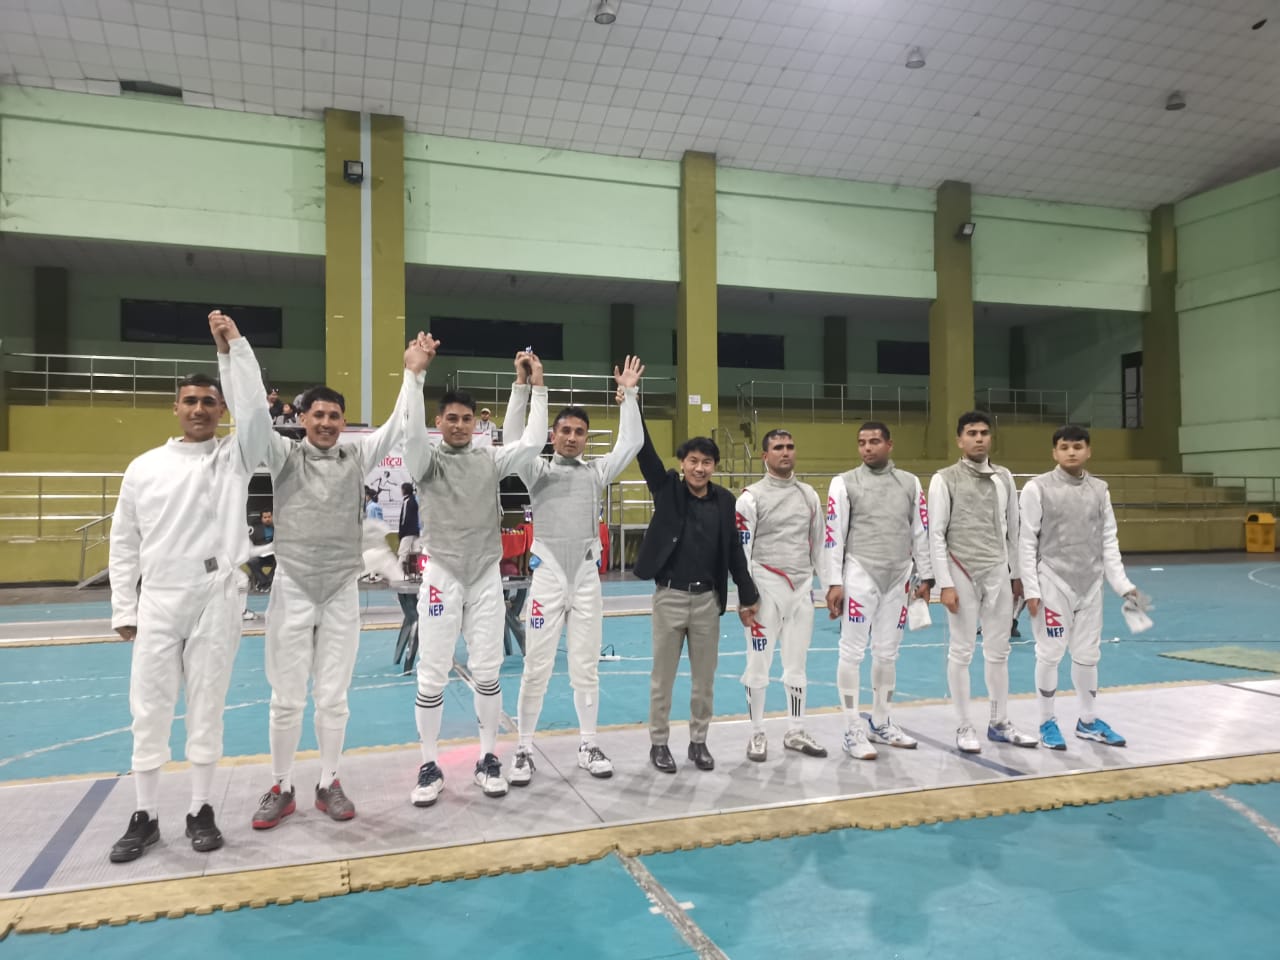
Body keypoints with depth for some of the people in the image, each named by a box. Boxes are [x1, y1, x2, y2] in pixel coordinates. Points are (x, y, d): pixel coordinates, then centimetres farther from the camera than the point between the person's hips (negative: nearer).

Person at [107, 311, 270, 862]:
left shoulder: (234, 456, 2)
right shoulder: (144, 467, 6)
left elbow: (255, 408, -16)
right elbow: (124, 542, 9)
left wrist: (232, 347, -23)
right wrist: (123, 609, 6)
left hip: (215, 600, -1)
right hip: (157, 603, 1)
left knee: (207, 708, 8)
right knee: (149, 710, 6)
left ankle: (200, 811, 21)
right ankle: (145, 817, 20)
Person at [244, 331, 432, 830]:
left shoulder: (356, 456, 4)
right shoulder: (284, 454, -1)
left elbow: (397, 426, 0)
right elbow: (252, 415, -13)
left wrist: (413, 374, -10)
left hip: (342, 593, 1)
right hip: (292, 590, -1)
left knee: (332, 698, 9)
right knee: (286, 699, 7)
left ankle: (328, 784, 24)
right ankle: (281, 789, 23)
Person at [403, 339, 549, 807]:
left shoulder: (490, 459, 4)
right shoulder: (428, 459, -2)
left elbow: (532, 443, -7)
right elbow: (411, 432, -22)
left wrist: (536, 387, -12)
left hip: (486, 577, 2)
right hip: (442, 577, -2)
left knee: (487, 673, 8)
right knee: (432, 677, 2)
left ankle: (488, 759, 22)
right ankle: (430, 767, 17)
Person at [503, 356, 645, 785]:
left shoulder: (597, 472, 9)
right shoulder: (539, 471, 2)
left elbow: (631, 443, 3)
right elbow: (511, 439, -10)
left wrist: (629, 393, -1)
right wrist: (522, 385, -18)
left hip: (587, 579, 2)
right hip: (548, 578, -2)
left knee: (586, 667, 10)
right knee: (537, 669, 2)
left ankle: (588, 747, 22)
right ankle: (524, 750, 14)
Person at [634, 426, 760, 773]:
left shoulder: (724, 500, 3)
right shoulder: (667, 489, -4)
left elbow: (734, 551, 7)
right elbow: (644, 451, -15)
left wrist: (748, 596, 7)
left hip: (708, 599, 2)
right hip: (670, 597, -2)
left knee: (704, 679, 12)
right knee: (662, 677, 8)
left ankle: (698, 742, 27)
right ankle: (659, 743, 22)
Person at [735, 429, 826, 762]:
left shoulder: (809, 495, 9)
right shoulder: (751, 497, -7)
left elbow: (818, 545, 13)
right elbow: (741, 550, -9)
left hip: (802, 589, 5)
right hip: (766, 589, -5)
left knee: (796, 664, 13)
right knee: (759, 664, 3)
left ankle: (795, 732, 24)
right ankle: (757, 734, 16)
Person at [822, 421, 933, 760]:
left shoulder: (910, 482, 8)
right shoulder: (844, 483, -3)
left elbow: (921, 532, 10)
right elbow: (833, 535, -6)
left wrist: (925, 577, 7)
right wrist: (833, 583, -11)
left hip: (898, 578, 4)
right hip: (860, 574, -3)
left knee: (887, 654, 11)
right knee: (852, 652, -2)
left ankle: (880, 724, 26)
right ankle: (853, 731, 6)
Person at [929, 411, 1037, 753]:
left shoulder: (1004, 477, 8)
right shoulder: (945, 479, -7)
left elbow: (1012, 530, 15)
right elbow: (936, 535, -10)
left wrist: (1017, 575, 14)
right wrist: (945, 584, -14)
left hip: (998, 573, 5)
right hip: (962, 574, -5)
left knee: (998, 651, 10)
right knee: (961, 652, 2)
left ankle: (1000, 724, 22)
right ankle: (964, 727, 11)